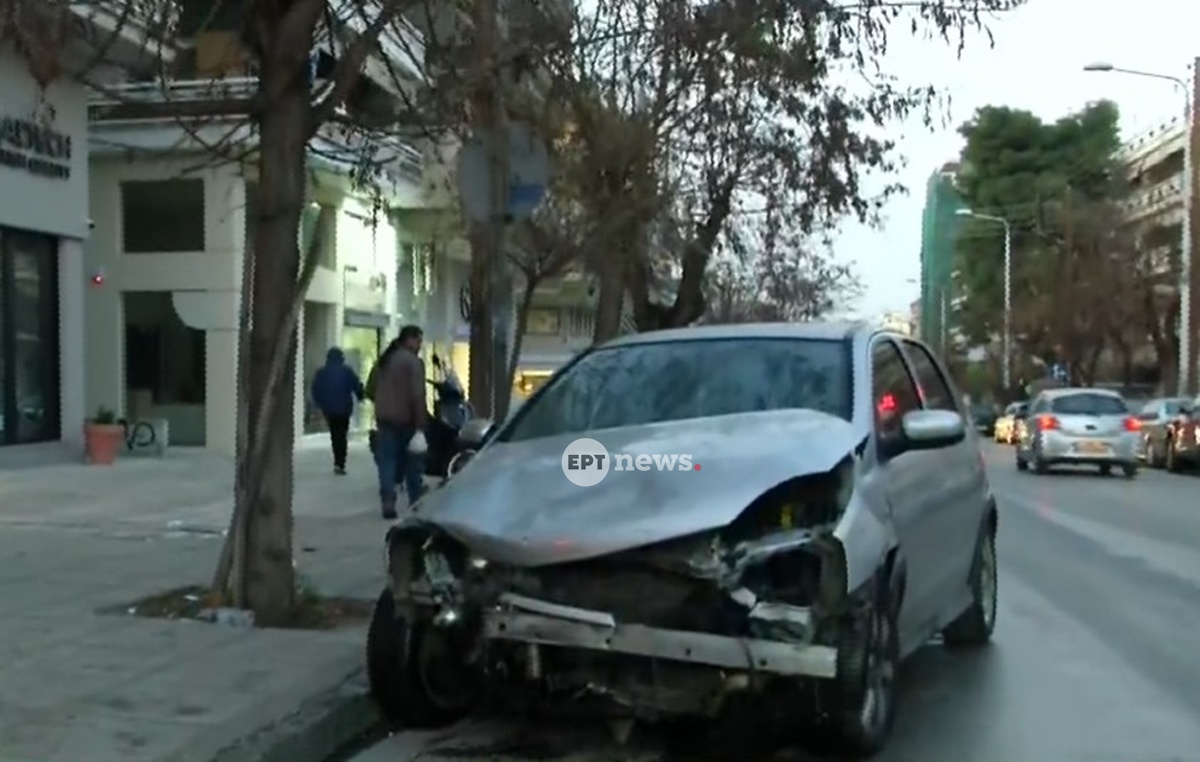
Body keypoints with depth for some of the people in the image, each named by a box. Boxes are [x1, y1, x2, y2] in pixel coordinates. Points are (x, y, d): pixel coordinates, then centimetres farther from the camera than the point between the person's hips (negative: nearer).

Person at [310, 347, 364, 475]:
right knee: (342, 436, 1)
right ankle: (340, 464, -11)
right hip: (344, 409, -2)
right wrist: (360, 397, 13)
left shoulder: (321, 373, 1)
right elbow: (357, 386, -6)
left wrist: (321, 405, 12)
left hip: (329, 410, 2)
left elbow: (316, 391, 1)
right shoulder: (347, 371, -5)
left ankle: (338, 462, 20)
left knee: (334, 436, 16)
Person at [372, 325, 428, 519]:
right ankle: (415, 503, 15)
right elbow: (418, 395, -18)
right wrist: (421, 423, -17)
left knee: (387, 462, 3)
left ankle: (388, 503, -6)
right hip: (406, 420, -6)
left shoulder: (383, 360, 13)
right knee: (412, 463, 7)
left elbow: (371, 390, 16)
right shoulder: (414, 361, -11)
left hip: (384, 419, 6)